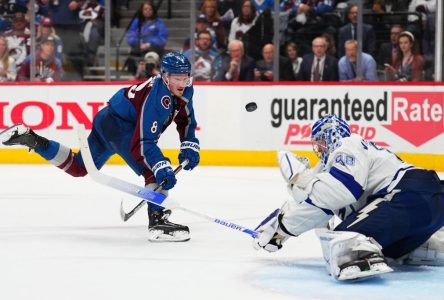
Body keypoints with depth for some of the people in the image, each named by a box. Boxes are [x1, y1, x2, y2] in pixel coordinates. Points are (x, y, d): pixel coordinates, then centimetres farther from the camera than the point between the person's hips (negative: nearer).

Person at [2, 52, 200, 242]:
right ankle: (157, 222, -32)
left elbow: (186, 120, 14)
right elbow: (142, 142, -33)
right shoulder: (156, 97, -29)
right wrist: (163, 168, -40)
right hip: (119, 125, -10)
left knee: (77, 168, 23)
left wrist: (189, 147, 0)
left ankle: (32, 139, 21)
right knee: (154, 169, -24)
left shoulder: (185, 90, -2)